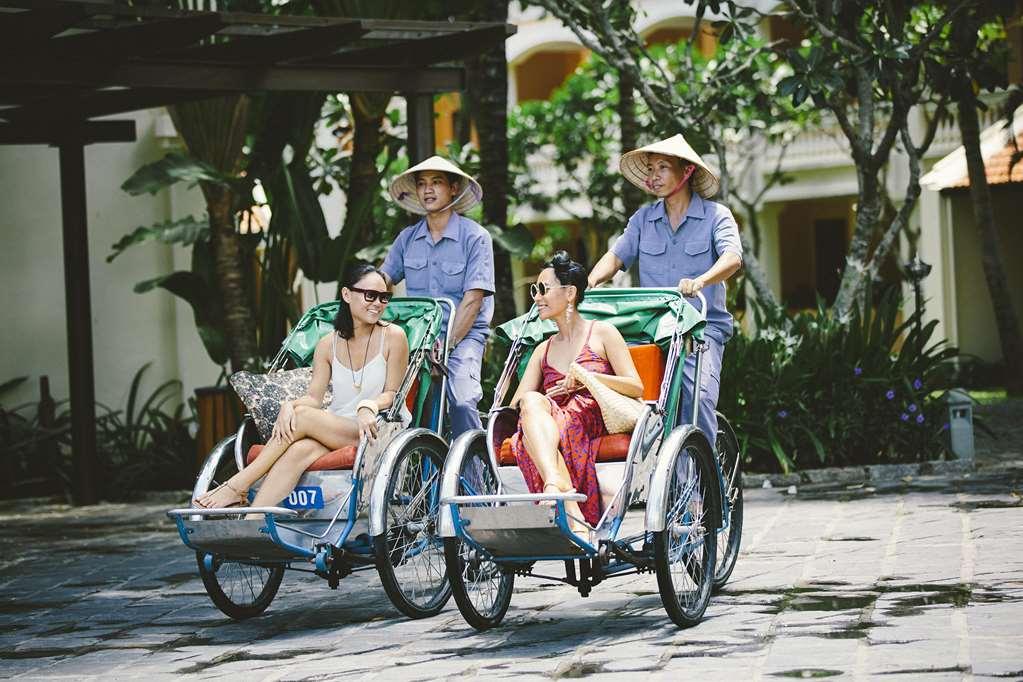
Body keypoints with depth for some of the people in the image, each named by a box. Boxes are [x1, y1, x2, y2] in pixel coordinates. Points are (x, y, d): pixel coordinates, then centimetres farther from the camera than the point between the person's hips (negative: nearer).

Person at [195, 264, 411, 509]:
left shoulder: (393, 337, 0)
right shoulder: (328, 345, 10)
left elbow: (392, 394, -1)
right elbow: (314, 397, 5)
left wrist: (369, 406, -23)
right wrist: (289, 405, -18)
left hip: (376, 429, -3)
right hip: (335, 430, 3)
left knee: (303, 416, -26)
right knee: (298, 450, -32)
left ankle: (237, 487, -23)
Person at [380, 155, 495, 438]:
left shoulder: (475, 237, -2)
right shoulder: (407, 238, 12)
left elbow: (473, 299, -9)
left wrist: (448, 344, -18)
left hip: (463, 333, -4)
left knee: (461, 401, -28)